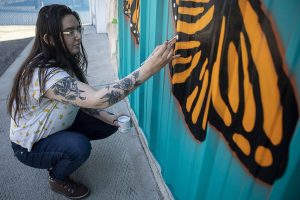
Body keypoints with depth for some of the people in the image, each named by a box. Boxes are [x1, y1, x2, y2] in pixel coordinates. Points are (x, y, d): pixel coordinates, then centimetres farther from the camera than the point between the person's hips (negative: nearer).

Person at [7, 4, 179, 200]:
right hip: (30, 145, -7)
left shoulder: (65, 62, -8)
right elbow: (97, 100, -48)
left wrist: (110, 119, -16)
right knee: (79, 146, -34)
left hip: (56, 127, 8)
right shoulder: (46, 74, -37)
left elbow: (82, 100, -2)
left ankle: (59, 159, 16)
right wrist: (148, 69, -53)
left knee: (107, 125, -3)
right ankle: (57, 179, 2)